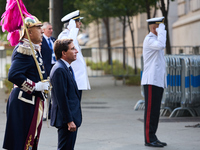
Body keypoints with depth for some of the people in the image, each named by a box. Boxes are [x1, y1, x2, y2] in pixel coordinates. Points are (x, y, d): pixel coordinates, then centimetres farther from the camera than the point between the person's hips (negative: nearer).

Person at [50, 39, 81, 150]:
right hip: (66, 119, -10)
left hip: (71, 118, 10)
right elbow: (62, 98, -21)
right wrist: (69, 121, -21)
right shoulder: (59, 70, -18)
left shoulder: (66, 68, 15)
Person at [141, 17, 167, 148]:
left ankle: (152, 138, 13)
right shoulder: (149, 39, -10)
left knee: (155, 111, 10)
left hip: (158, 81, 10)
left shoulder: (155, 39, 22)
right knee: (151, 110, -8)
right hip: (151, 81, -10)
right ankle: (149, 139, -6)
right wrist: (162, 30, -20)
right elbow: (161, 45, -31)